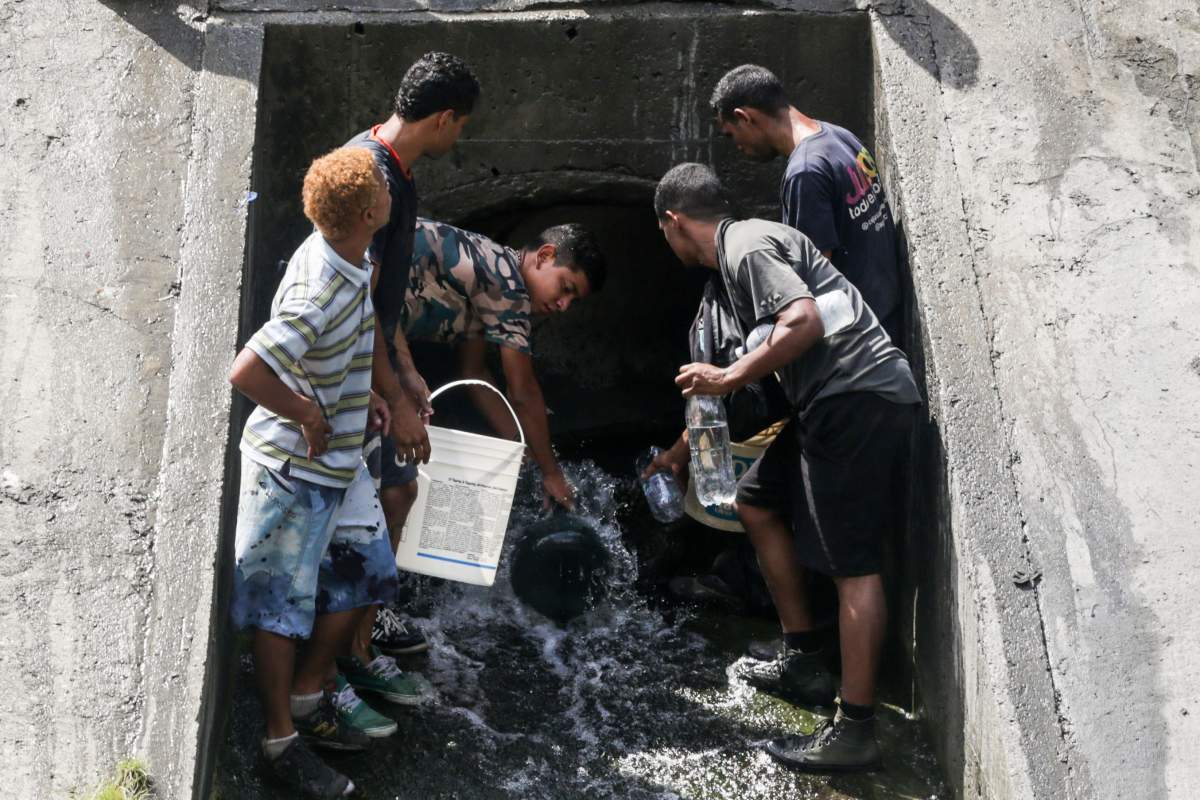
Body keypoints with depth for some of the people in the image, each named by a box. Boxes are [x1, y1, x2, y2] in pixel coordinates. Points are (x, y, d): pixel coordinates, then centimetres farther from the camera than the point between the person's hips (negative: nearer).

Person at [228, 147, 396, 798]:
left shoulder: (342, 260, 0)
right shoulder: (322, 296, -29)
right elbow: (246, 373, -34)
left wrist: (359, 396, 8)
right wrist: (309, 414, -20)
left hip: (336, 461, 9)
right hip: (295, 471, -9)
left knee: (364, 575, 18)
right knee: (284, 605, 6)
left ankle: (307, 697, 34)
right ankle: (282, 743, 22)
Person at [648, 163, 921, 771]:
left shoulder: (746, 246, -7)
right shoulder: (743, 250, 24)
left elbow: (804, 321, -25)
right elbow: (759, 371, 32)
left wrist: (728, 378, -16)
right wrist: (685, 446, 39)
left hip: (859, 397, -11)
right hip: (832, 401, 11)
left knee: (853, 562, -8)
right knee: (757, 503, 19)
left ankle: (855, 731, -1)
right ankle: (805, 660, 25)